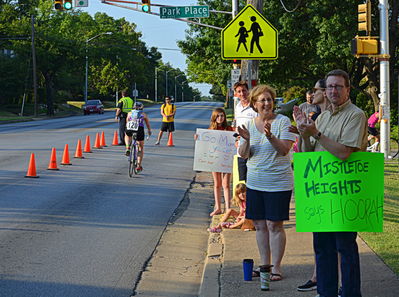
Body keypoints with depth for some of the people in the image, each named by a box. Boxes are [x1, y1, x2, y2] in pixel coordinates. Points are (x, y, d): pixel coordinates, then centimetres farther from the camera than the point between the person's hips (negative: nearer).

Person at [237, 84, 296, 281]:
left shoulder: (283, 121, -6)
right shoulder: (250, 125, 7)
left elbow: (284, 150, -15)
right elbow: (243, 155, 4)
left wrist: (270, 136, -30)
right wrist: (246, 140, -15)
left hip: (278, 182, -5)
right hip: (255, 182, 5)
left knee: (274, 225, -3)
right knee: (259, 224, 9)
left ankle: (276, 267, 4)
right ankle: (264, 264, 20)